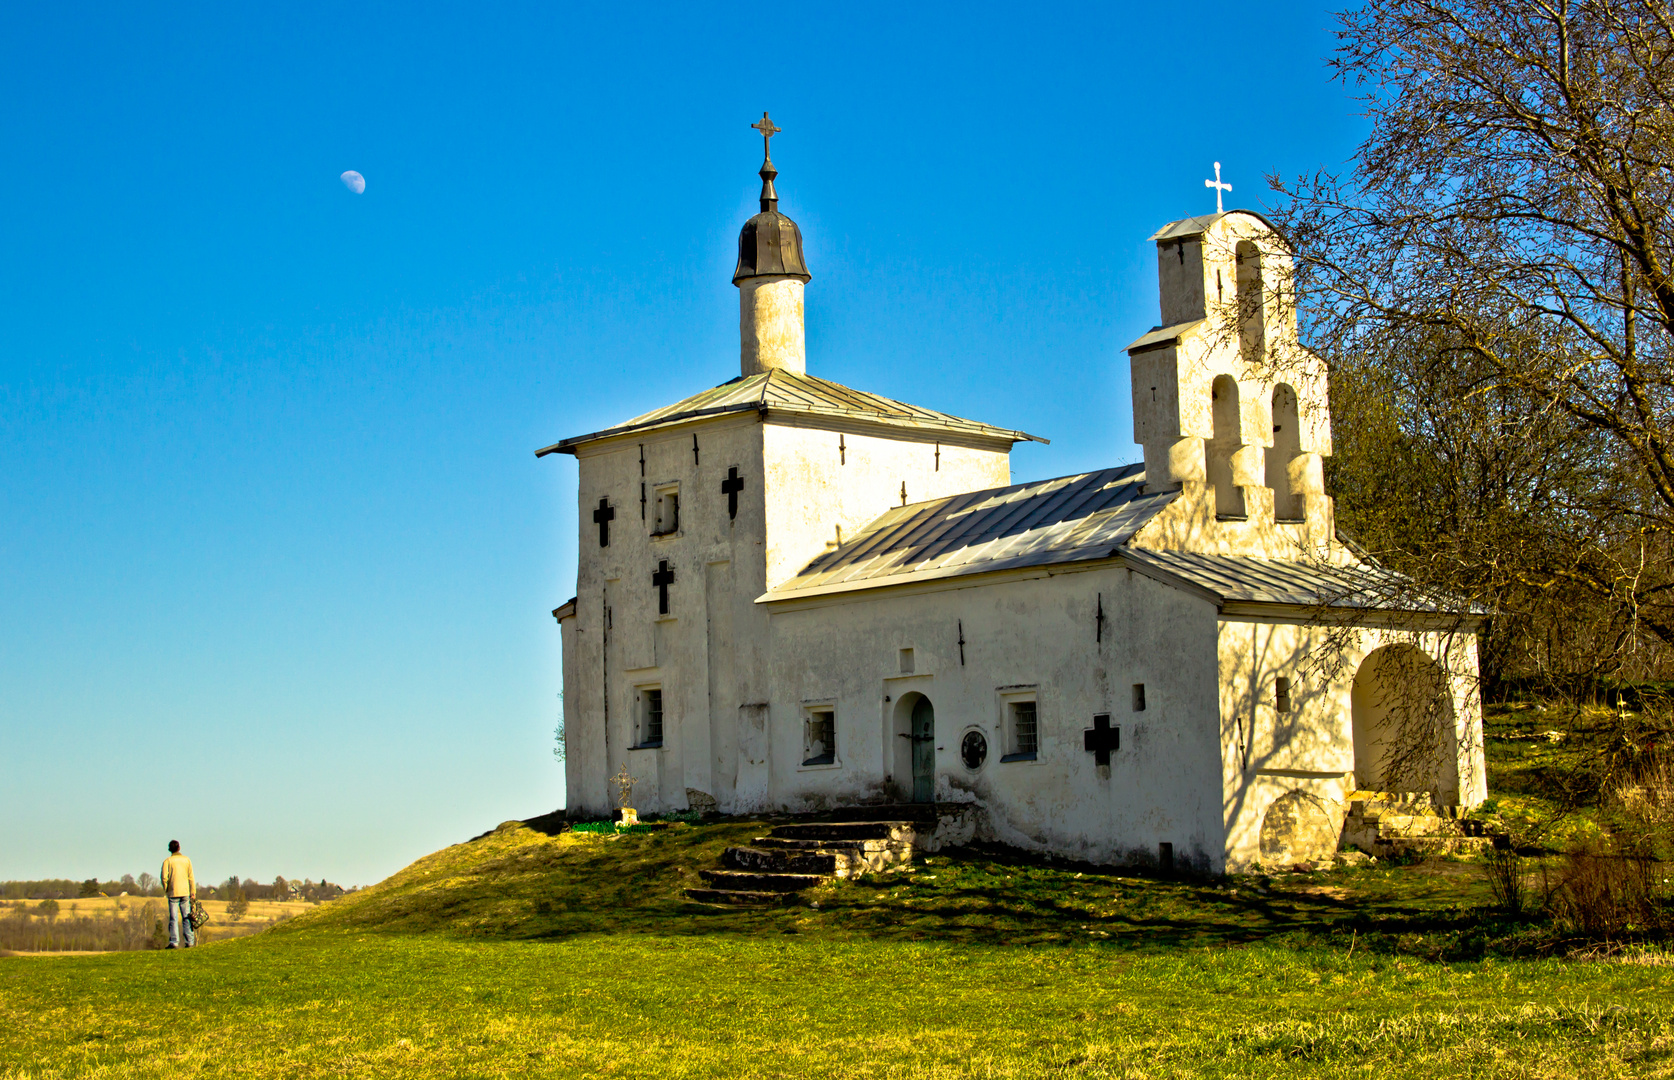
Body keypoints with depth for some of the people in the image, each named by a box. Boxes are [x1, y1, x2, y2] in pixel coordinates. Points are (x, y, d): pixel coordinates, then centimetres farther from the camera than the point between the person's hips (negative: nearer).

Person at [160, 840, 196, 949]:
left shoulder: (167, 861, -3)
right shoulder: (186, 860, 5)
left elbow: (164, 877, -10)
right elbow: (191, 877, 3)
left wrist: (165, 890, 4)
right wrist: (193, 892, 7)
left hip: (173, 892, -2)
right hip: (185, 892, 3)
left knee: (173, 918, -2)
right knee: (186, 917, 7)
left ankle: (174, 942, -6)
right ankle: (189, 941, 4)